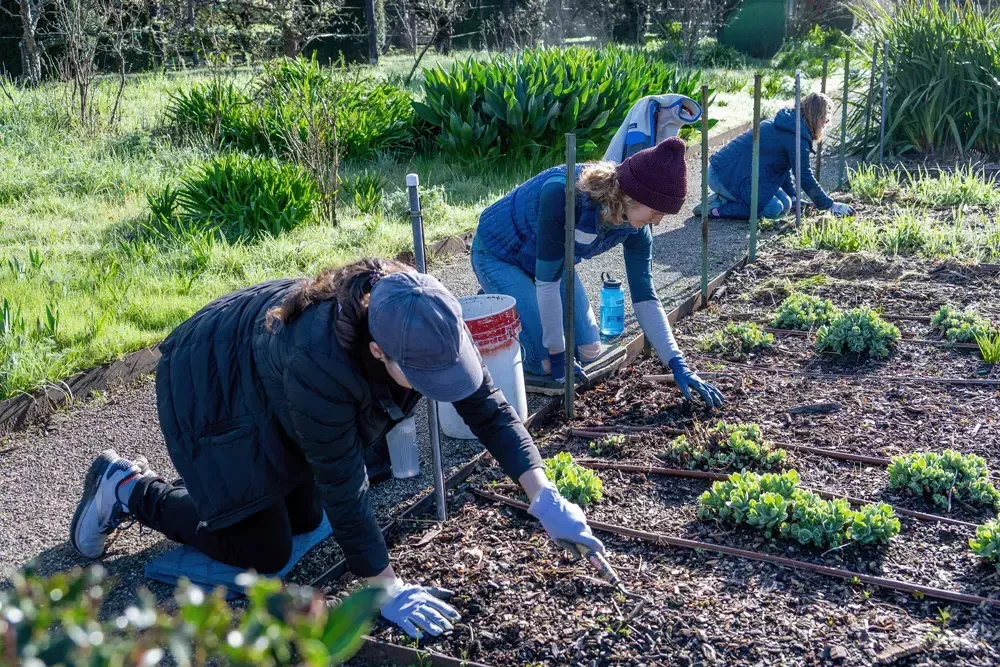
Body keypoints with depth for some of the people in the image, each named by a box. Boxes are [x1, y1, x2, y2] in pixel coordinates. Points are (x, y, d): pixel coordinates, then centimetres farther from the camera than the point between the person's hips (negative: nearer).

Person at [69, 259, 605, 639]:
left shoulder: (429, 325, -27)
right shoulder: (320, 360, -45)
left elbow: (489, 408, -18)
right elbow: (343, 484, -35)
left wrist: (544, 499, -24)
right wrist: (387, 588, -27)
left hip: (270, 387, 7)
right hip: (209, 387, -7)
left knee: (304, 519, 14)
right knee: (264, 552, -1)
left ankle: (203, 481, 36)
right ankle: (128, 489, 13)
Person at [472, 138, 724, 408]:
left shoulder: (635, 229, -20)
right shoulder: (562, 192, -41)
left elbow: (645, 298, -13)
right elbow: (547, 281, -34)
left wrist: (678, 365, -19)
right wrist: (557, 354, -25)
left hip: (548, 260, 6)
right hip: (498, 254, -6)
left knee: (588, 351, 3)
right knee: (545, 361, -16)